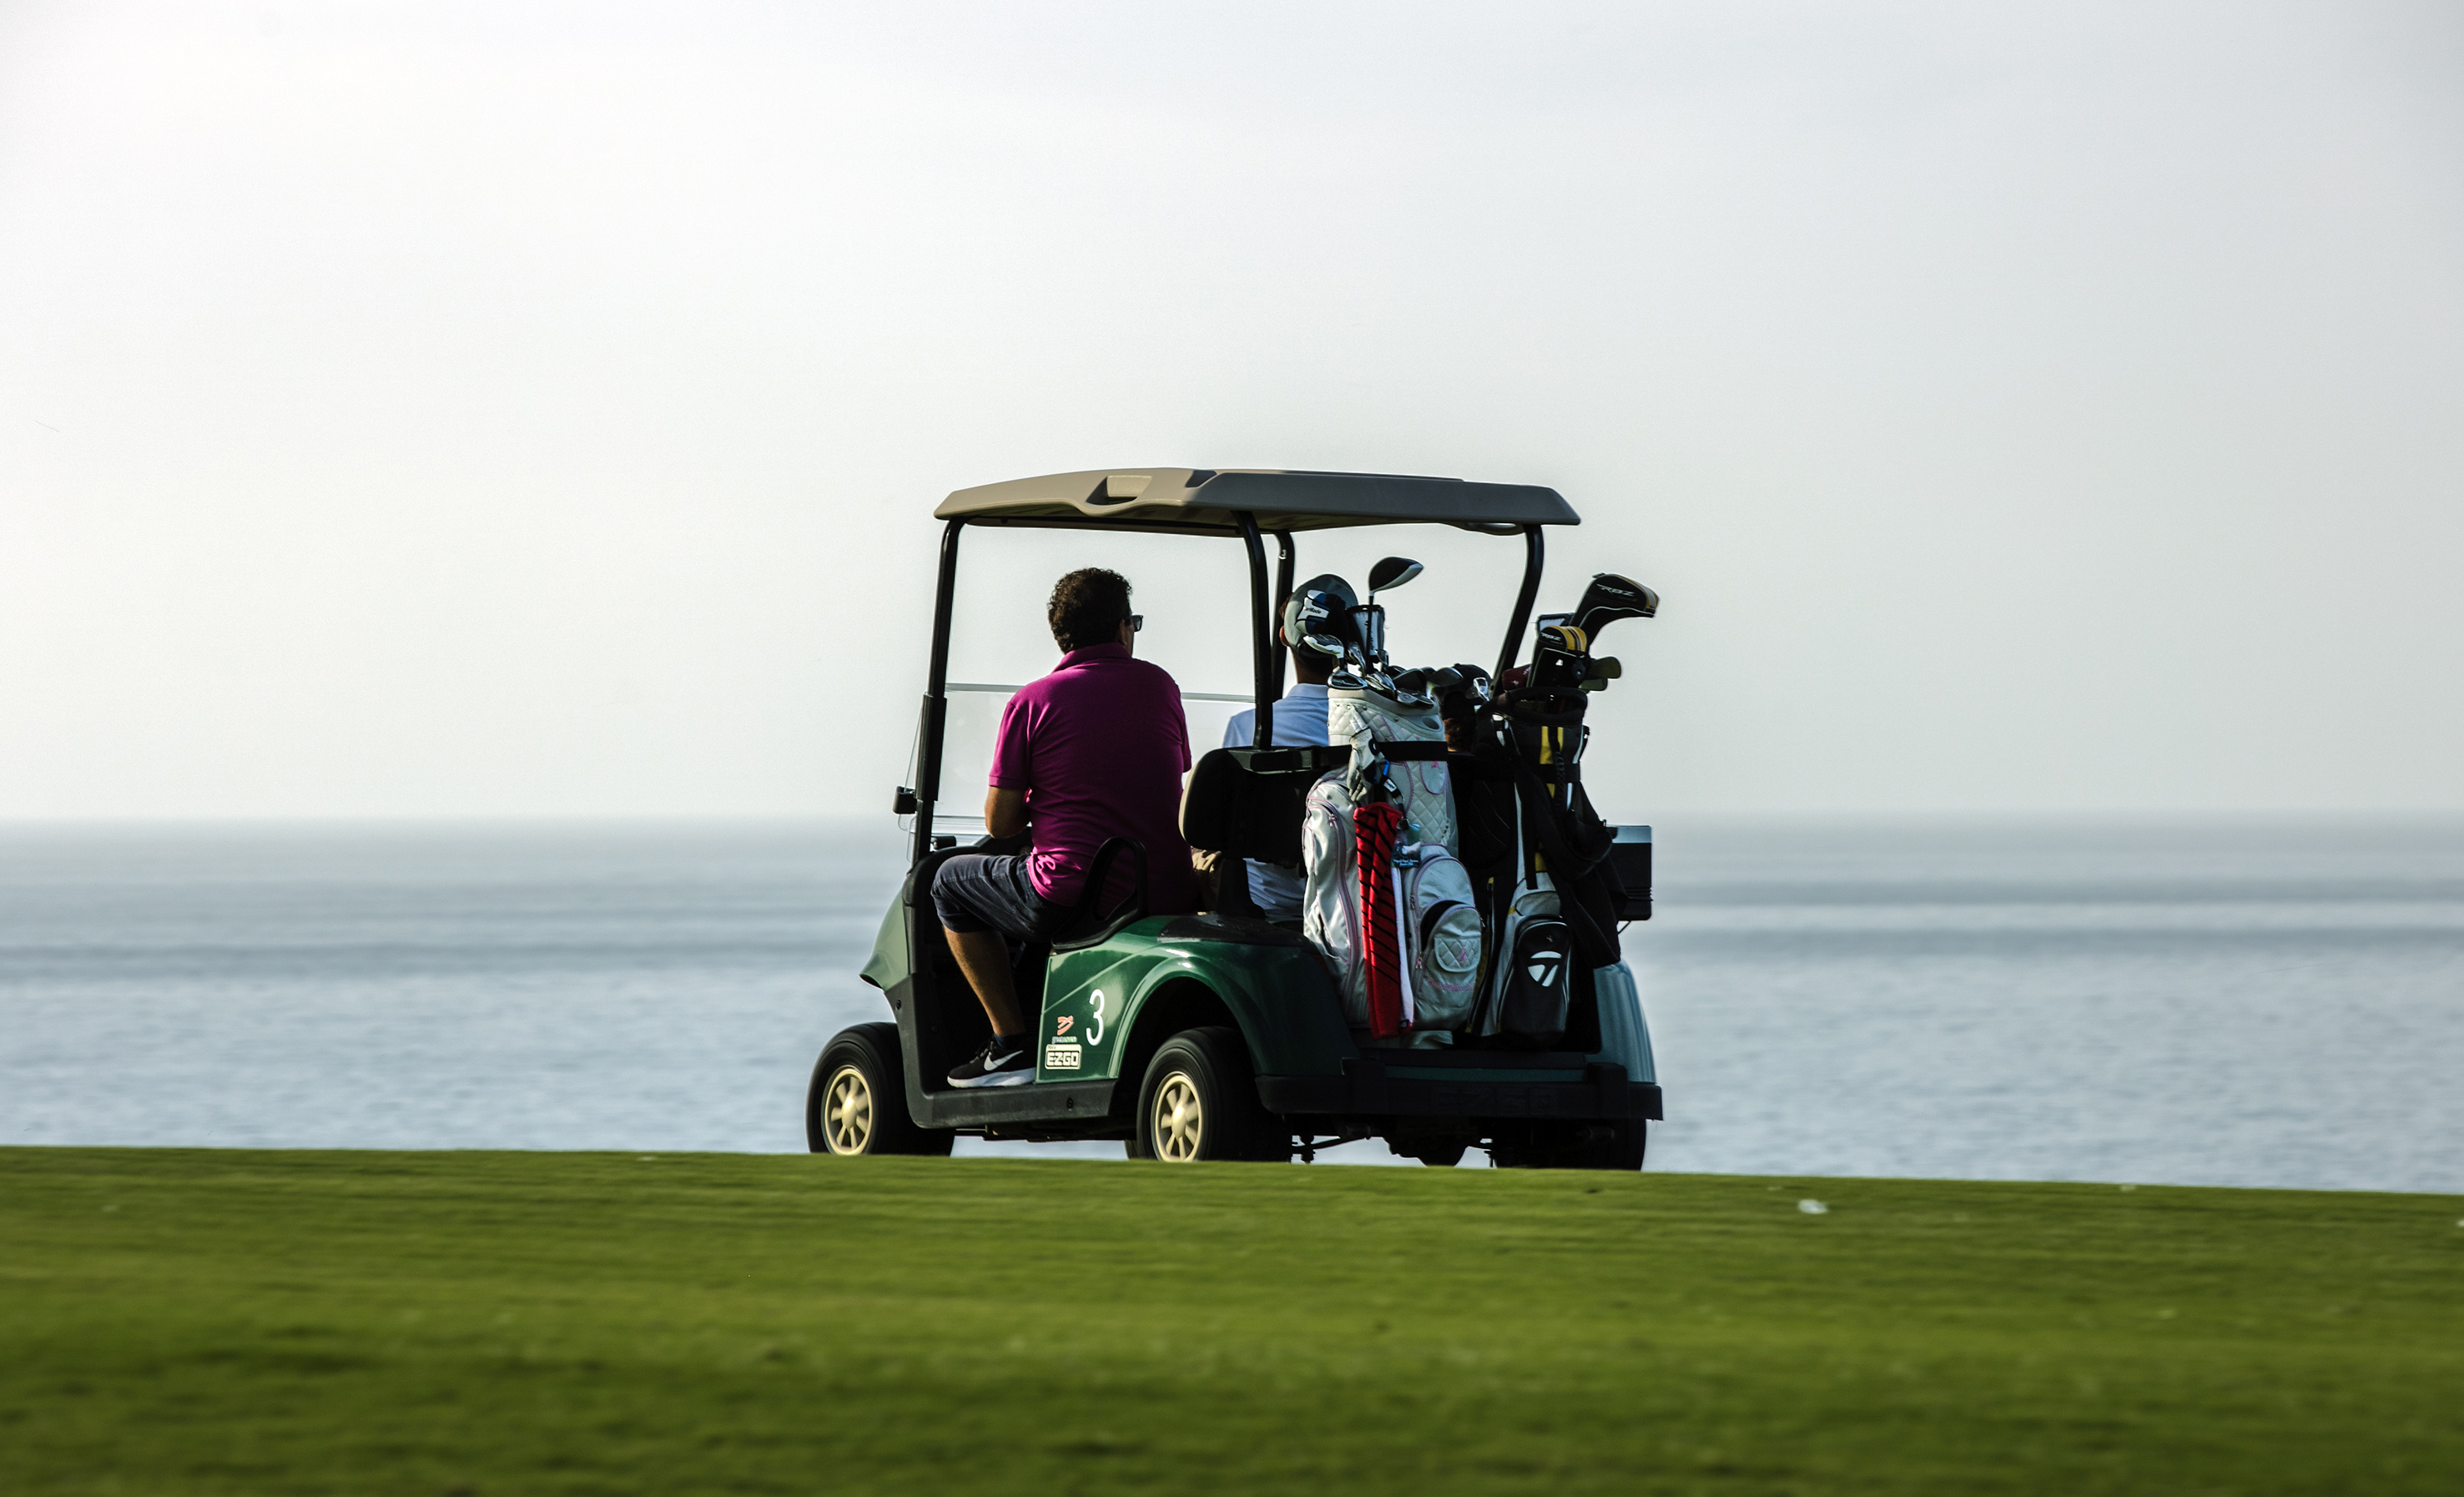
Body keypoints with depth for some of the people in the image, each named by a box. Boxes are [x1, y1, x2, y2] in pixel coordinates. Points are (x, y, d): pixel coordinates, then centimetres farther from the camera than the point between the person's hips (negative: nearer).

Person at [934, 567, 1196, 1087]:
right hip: (1167, 897, 5)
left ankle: (1013, 1045, 12)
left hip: (1070, 899, -5)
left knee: (951, 883, 21)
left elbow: (1000, 822, -2)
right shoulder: (1160, 688, 8)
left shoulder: (1032, 702, -4)